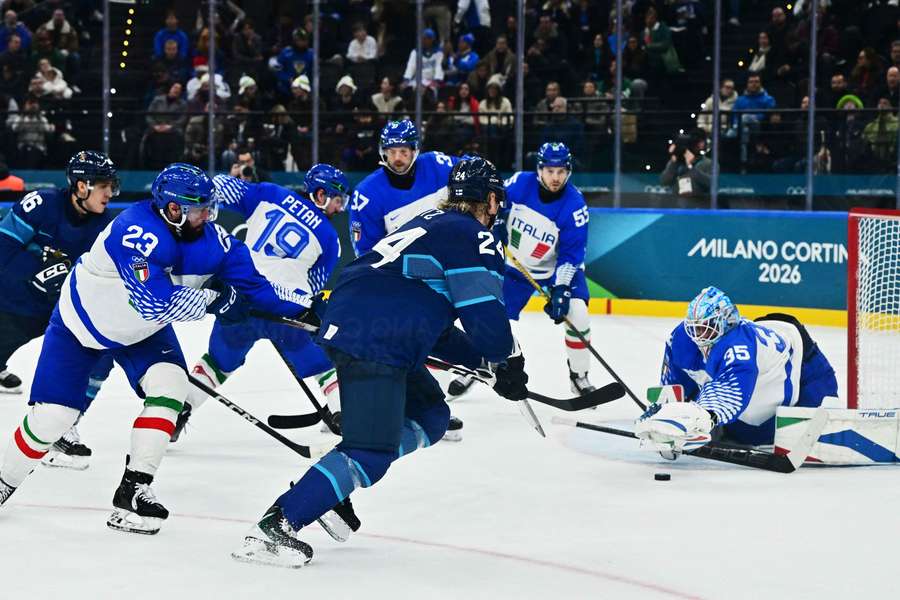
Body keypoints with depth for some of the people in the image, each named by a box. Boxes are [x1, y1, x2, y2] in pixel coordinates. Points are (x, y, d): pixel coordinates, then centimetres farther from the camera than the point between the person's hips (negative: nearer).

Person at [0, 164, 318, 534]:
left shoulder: (214, 242, -19)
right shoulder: (137, 231, -38)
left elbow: (254, 285, -9)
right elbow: (156, 302, -43)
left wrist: (306, 308, -15)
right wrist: (213, 299, -34)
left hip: (142, 331, 5)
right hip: (83, 320, -5)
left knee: (169, 385, -20)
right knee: (51, 416, -5)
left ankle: (132, 490, -14)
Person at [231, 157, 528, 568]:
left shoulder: (434, 224, 27)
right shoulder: (474, 237, -3)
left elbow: (428, 323, 30)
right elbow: (484, 312, -12)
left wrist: (482, 358, 27)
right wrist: (508, 363, 6)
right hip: (372, 344, -10)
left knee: (431, 415, 21)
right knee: (372, 452, -12)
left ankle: (328, 489, 12)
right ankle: (274, 527, -20)